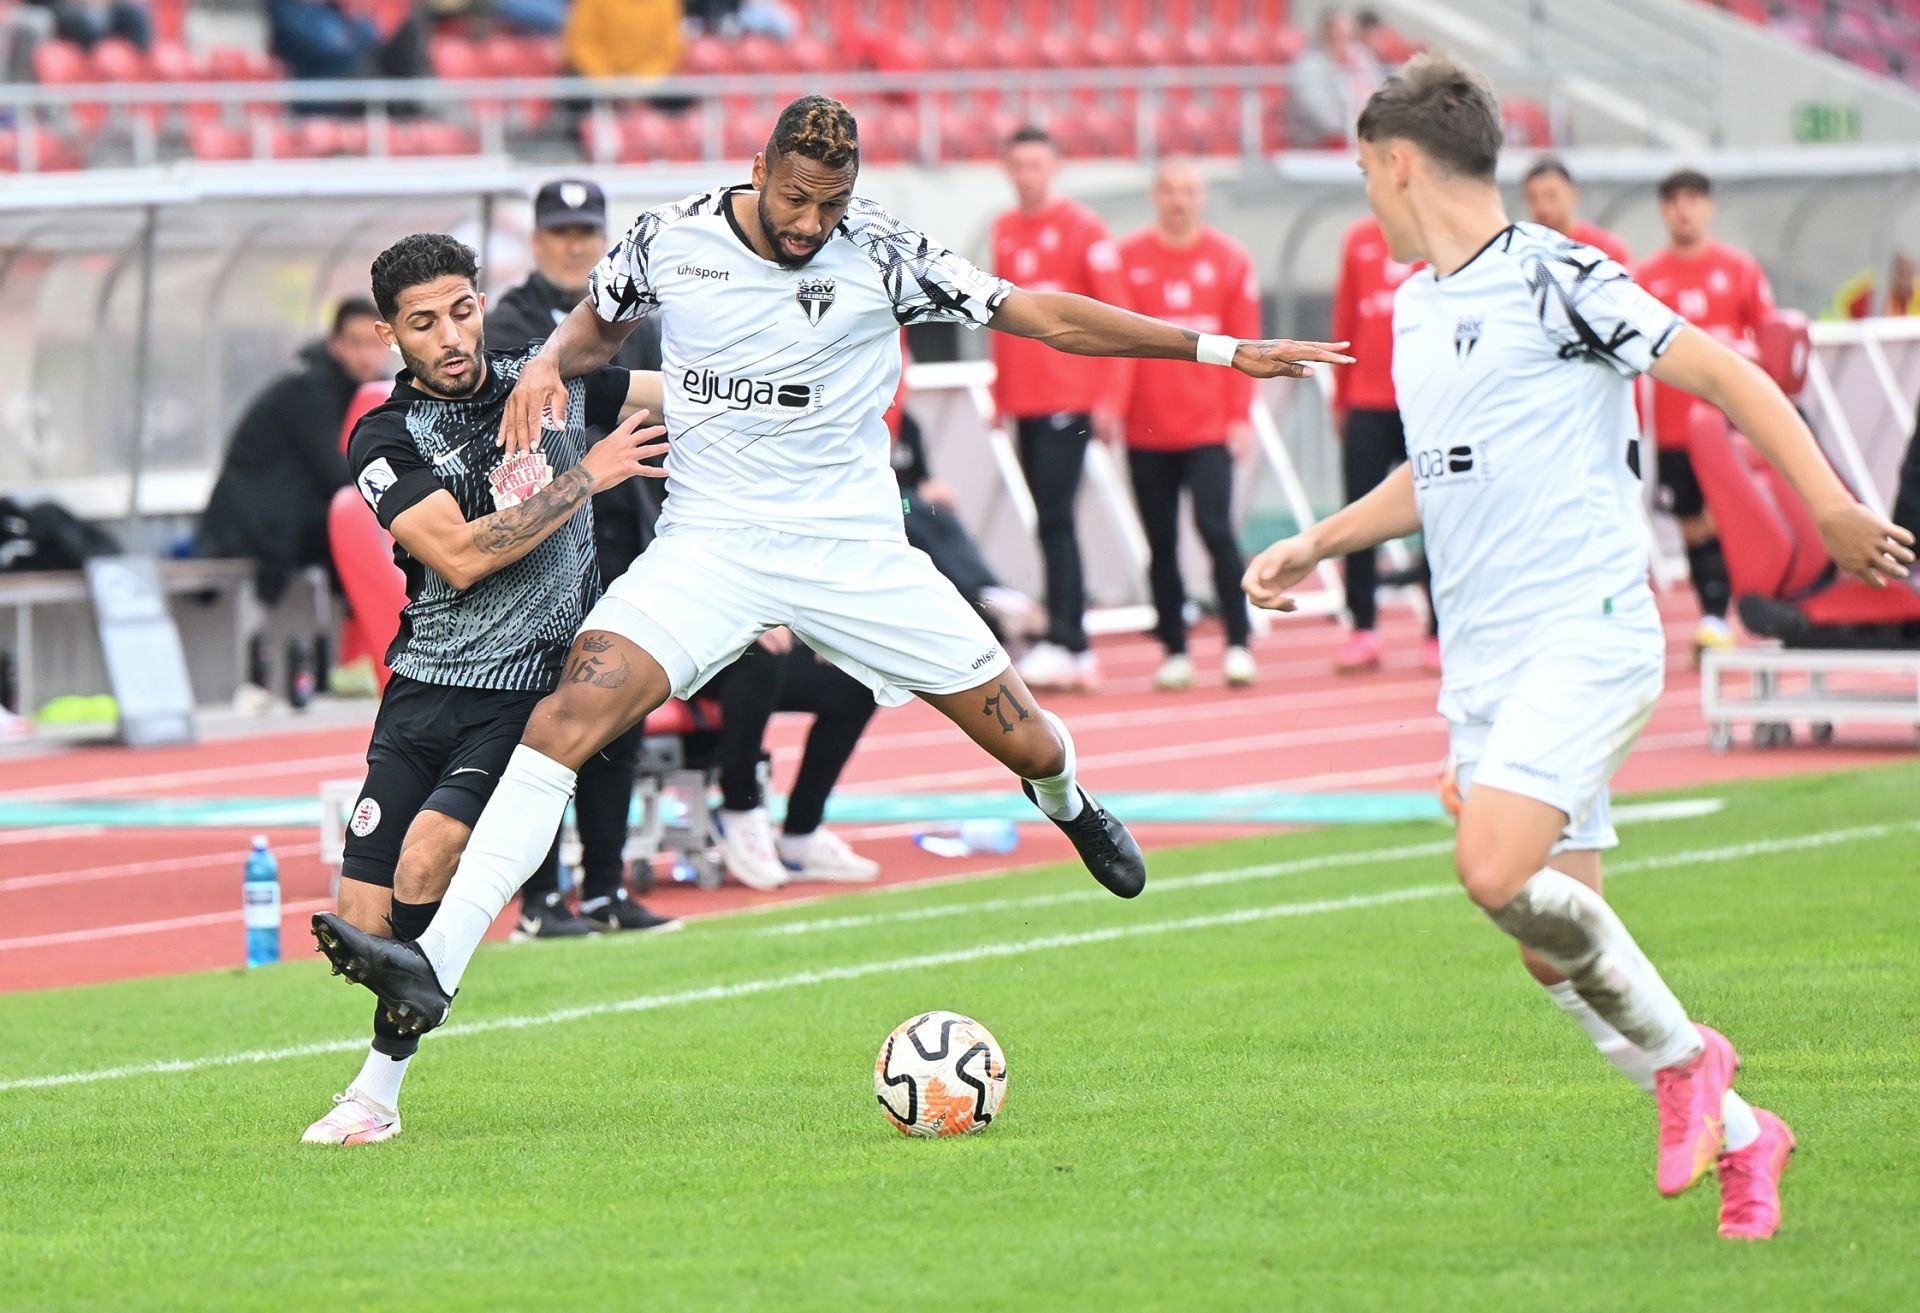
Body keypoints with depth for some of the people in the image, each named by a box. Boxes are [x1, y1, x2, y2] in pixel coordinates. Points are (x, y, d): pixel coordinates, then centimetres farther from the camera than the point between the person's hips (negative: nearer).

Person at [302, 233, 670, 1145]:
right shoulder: (384, 440, -3)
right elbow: (461, 556, -17)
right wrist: (586, 476, -15)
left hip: (535, 693, -1)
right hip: (427, 691, 1)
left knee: (427, 855, -25)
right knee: (361, 931, -5)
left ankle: (377, 1094, -14)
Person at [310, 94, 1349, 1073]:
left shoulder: (880, 254, -7)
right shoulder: (668, 240, -3)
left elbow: (1039, 313, -4)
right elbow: (598, 325, 18)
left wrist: (1218, 348, -6)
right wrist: (550, 364, -6)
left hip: (853, 548, 0)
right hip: (709, 542, 0)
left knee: (1030, 745, 2)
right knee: (576, 702, -24)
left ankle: (1065, 801, 46)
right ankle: (433, 968, -29)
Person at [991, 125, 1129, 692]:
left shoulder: (1082, 228, -4)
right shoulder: (1004, 231, 13)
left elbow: (1113, 318, -6)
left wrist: (1107, 397, -11)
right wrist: (1000, 394, 16)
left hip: (1070, 399, -6)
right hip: (1024, 402, 6)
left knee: (1055, 518, -12)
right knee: (1051, 522, 6)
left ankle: (1063, 641, -13)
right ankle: (1076, 649, 9)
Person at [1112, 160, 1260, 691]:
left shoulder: (1229, 259, 3)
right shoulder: (1128, 259, 3)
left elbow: (1244, 344, 3)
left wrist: (1241, 417, -4)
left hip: (1210, 425, -1)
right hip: (1148, 429, 1)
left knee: (1215, 527, -12)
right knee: (1161, 543, 4)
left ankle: (1238, 644, -5)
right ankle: (1175, 652, 11)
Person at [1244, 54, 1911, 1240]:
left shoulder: (1551, 276, -9)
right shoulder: (1415, 305, 16)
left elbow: (1723, 374, -11)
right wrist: (1317, 545, 29)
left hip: (1585, 632, -8)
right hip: (1482, 663, 8)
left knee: (1498, 873, -26)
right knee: (1557, 950, 4)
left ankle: (1682, 1055, -6)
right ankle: (1737, 1136, 18)